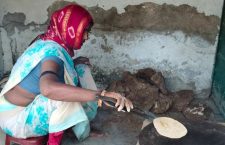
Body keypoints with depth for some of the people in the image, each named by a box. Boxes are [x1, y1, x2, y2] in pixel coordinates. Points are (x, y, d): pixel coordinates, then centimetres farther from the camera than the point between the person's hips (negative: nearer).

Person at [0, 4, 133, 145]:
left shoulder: (46, 42, -2)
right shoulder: (52, 51, -30)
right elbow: (48, 88, -51)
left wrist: (73, 63, -1)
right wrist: (102, 94, -55)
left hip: (29, 105, 9)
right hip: (15, 117, -9)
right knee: (64, 95, -34)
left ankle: (84, 129, 7)